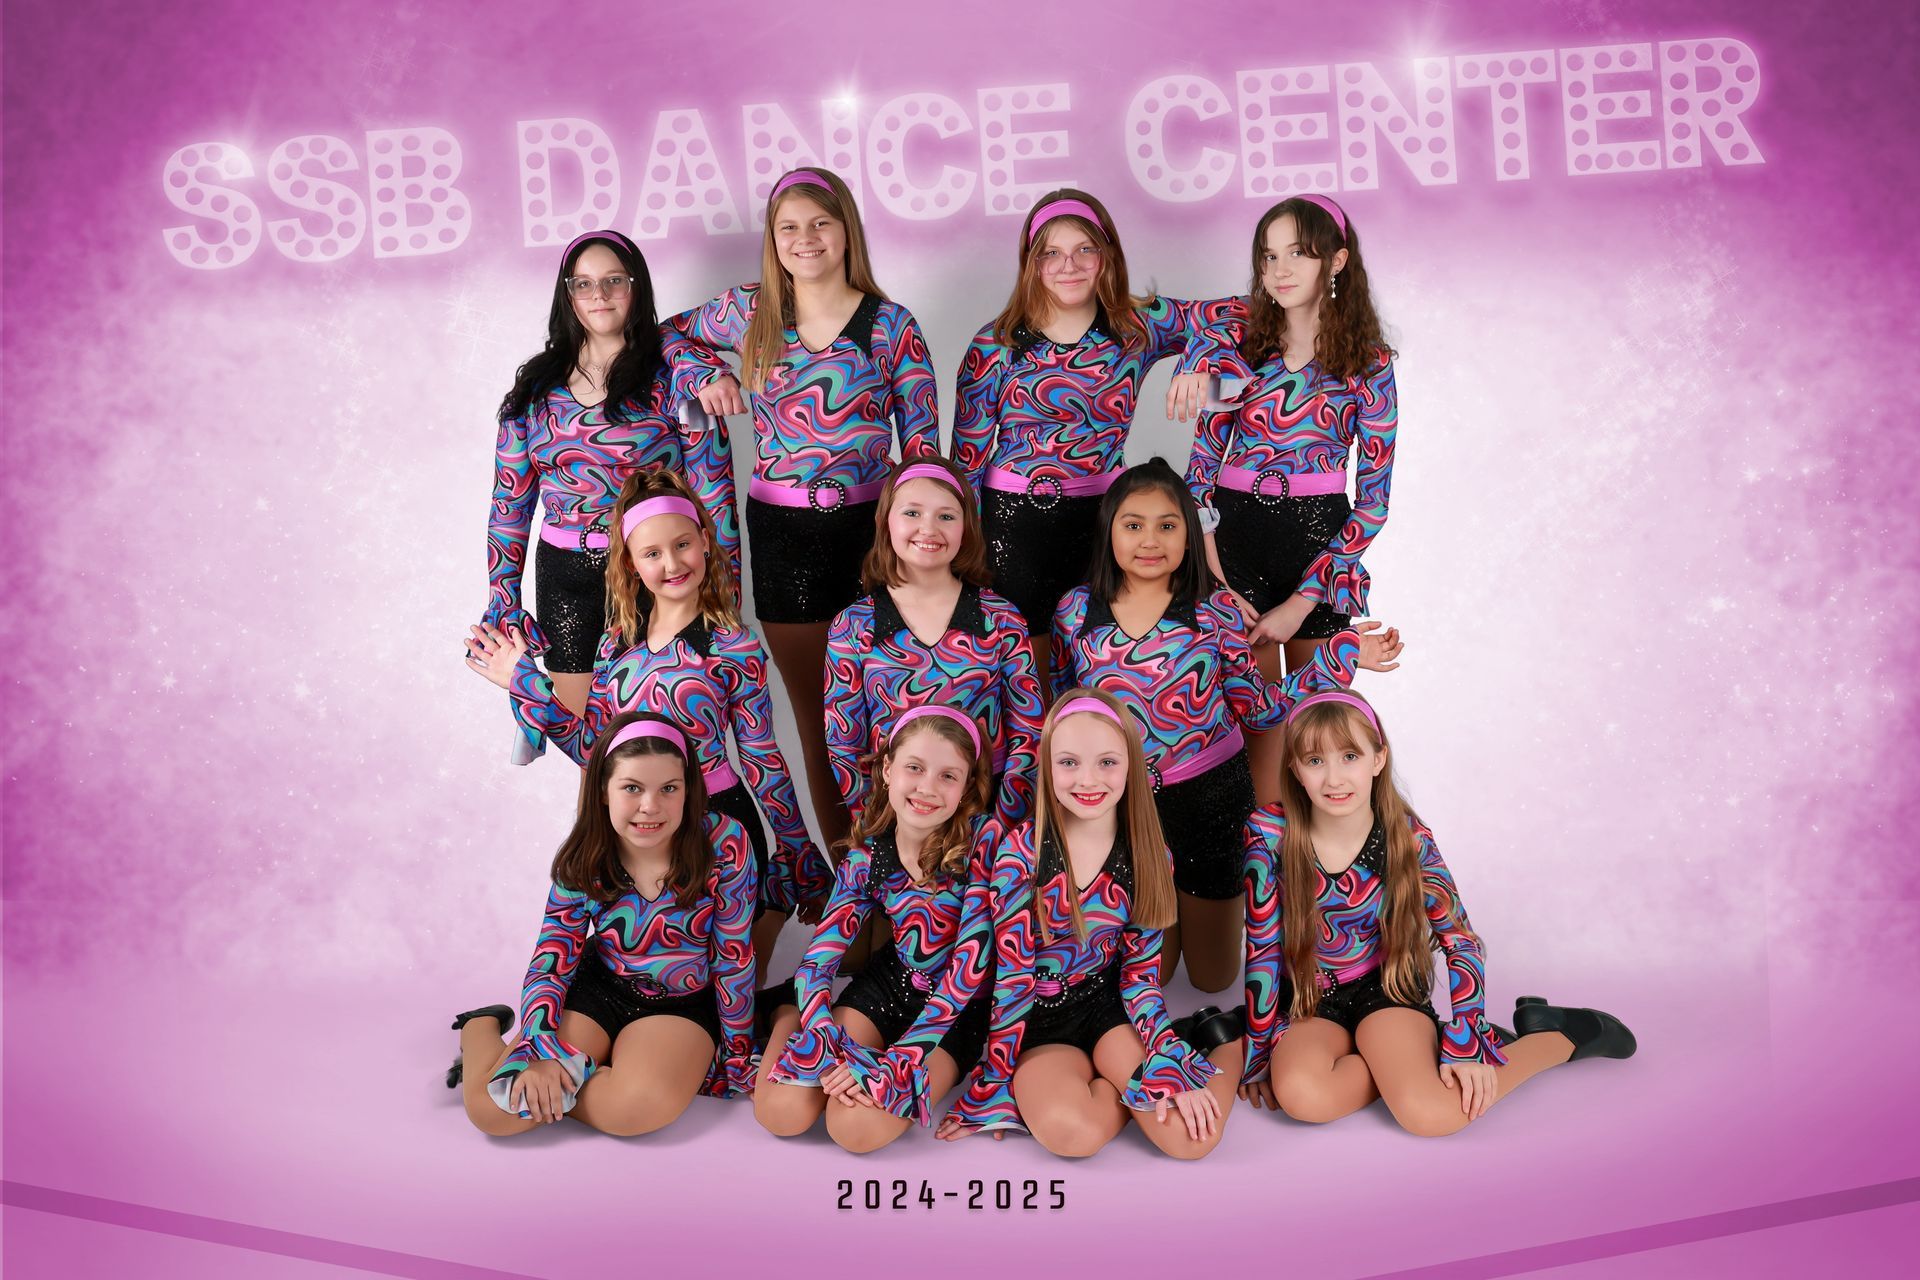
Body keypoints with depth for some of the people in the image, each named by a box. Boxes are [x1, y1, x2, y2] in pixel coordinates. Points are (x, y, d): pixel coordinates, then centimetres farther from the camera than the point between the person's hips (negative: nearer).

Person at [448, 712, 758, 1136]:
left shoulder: (723, 844, -22)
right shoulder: (584, 859, -11)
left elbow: (734, 958, -13)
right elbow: (551, 960, -7)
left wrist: (738, 1053, -4)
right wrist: (535, 1051, -23)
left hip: (682, 1003, -2)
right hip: (598, 988, 2)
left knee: (638, 1108, -34)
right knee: (494, 1109, -15)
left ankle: (547, 1093, -4)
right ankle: (480, 1028, 18)